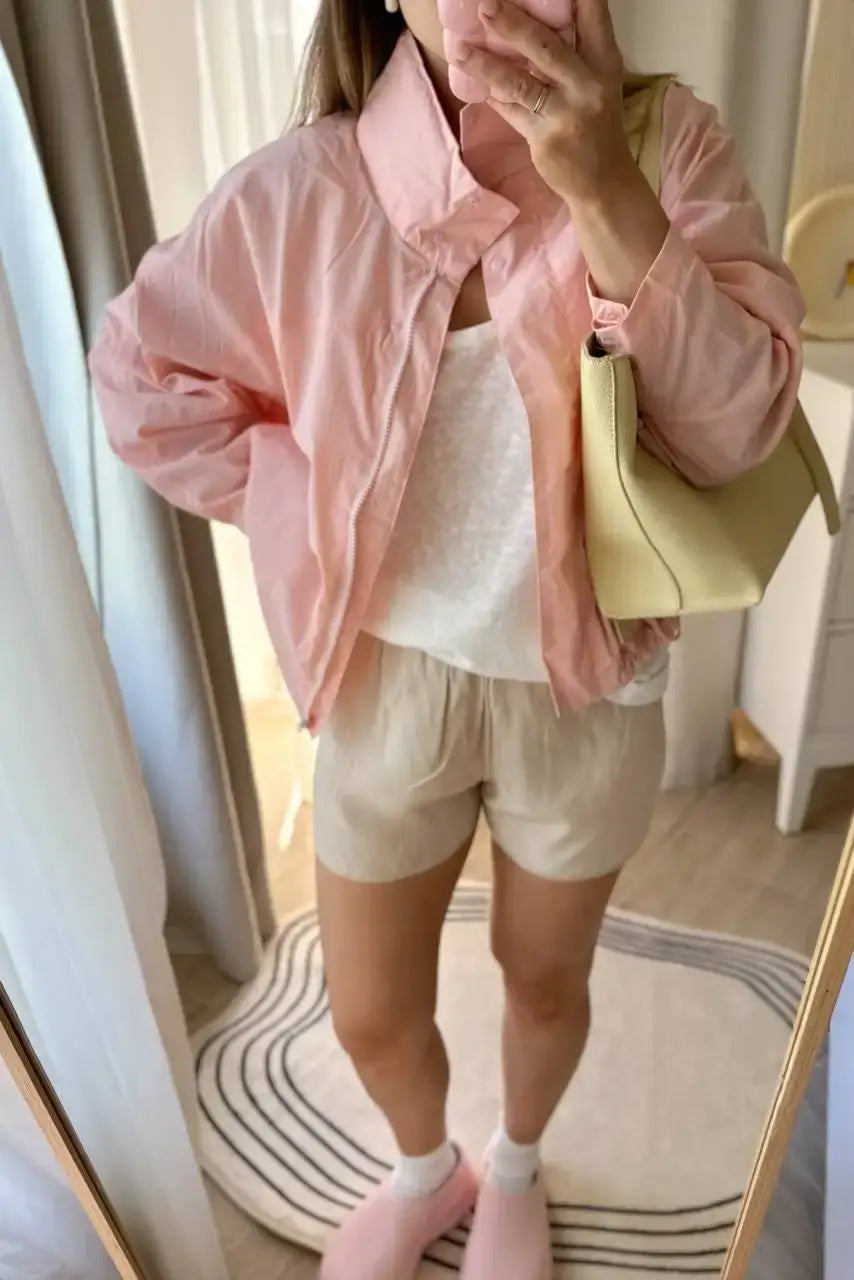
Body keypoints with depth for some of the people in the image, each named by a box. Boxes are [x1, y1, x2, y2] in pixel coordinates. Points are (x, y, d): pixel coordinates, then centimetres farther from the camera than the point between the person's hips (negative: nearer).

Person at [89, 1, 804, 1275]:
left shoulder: (668, 144, -9)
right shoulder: (306, 183, -10)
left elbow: (735, 423, -18)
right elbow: (144, 373, 2)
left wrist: (606, 191, -30)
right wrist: (320, 516, -6)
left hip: (587, 683, 0)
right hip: (393, 678, 1)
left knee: (546, 977, 23)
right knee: (369, 1015, 18)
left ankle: (515, 1170, 60)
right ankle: (427, 1169, 57)